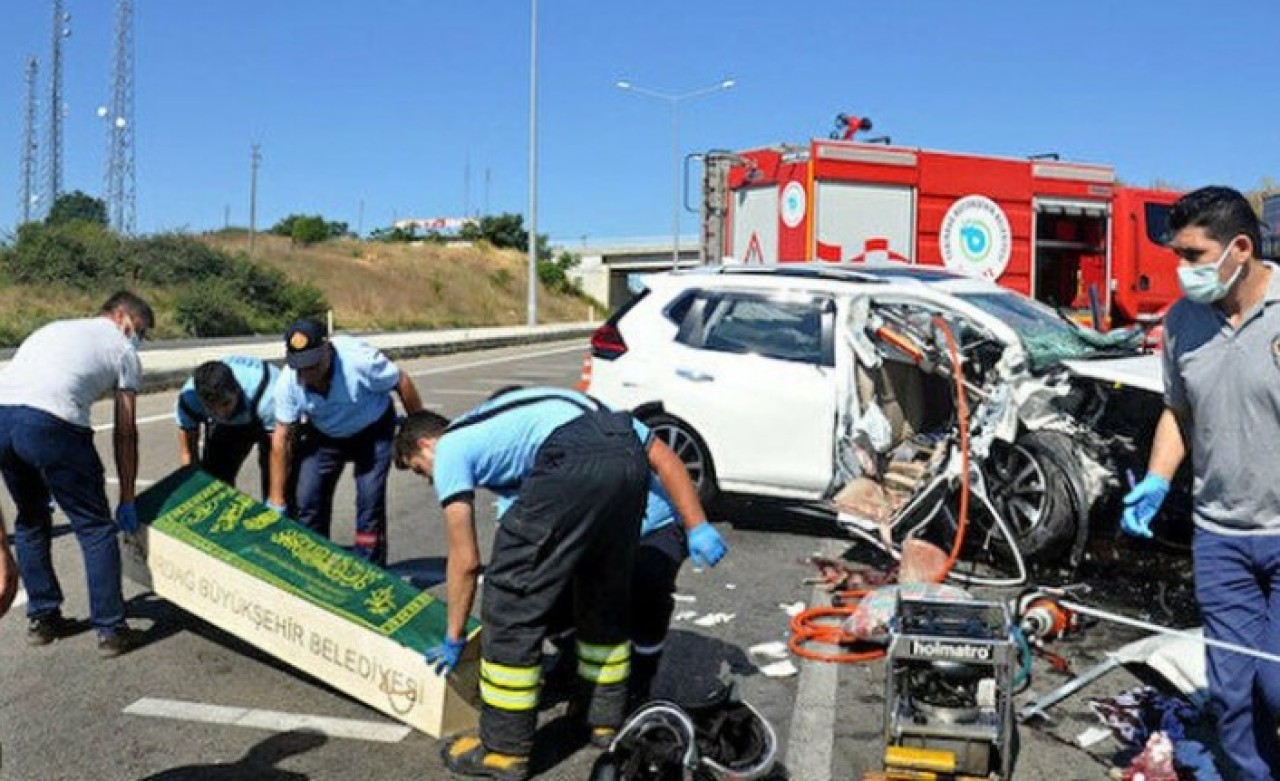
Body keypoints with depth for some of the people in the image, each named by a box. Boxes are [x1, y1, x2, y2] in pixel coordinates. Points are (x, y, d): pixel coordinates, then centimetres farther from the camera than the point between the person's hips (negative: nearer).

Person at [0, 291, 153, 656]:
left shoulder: (56, 328, 34)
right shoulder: (123, 350, 18)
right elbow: (125, 433, 16)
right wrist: (127, 500, 22)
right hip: (49, 423, -6)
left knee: (31, 519, 25)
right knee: (95, 528, 8)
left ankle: (42, 619, 33)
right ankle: (111, 630, 12)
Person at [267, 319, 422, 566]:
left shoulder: (359, 358, -36)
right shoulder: (288, 381, -24)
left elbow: (402, 382, -20)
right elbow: (281, 438, -16)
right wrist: (276, 502, -14)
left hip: (372, 430, -3)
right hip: (324, 435, 3)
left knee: (370, 498, -13)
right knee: (307, 498, -4)